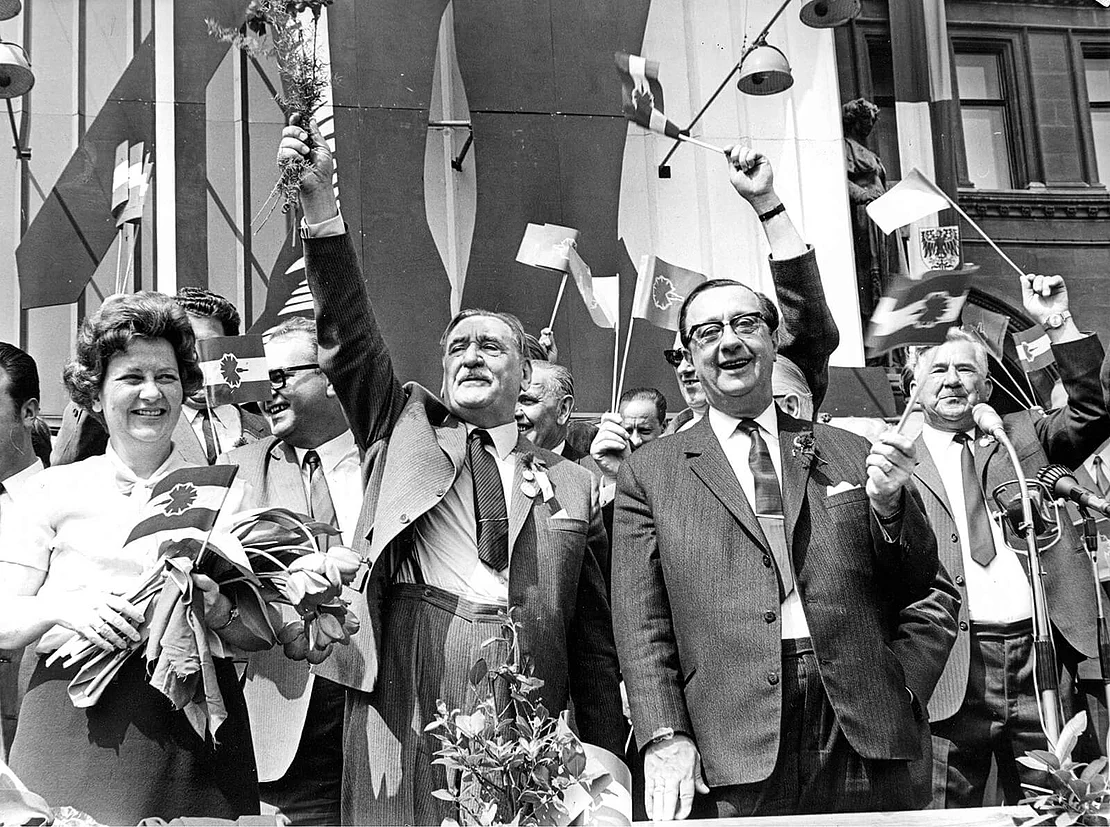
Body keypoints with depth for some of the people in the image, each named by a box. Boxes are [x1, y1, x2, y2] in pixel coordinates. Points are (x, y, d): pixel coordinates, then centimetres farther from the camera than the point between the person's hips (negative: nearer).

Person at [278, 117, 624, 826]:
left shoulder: (574, 486, 16)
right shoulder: (405, 433, 16)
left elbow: (596, 638, 13)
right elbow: (350, 336, 2)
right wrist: (320, 204, -10)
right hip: (406, 717, -1)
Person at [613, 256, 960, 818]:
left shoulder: (850, 454, 13)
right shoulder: (649, 474, 9)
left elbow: (932, 595, 14)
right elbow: (641, 623, 3)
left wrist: (890, 506, -4)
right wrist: (665, 738, -8)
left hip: (864, 741, 1)